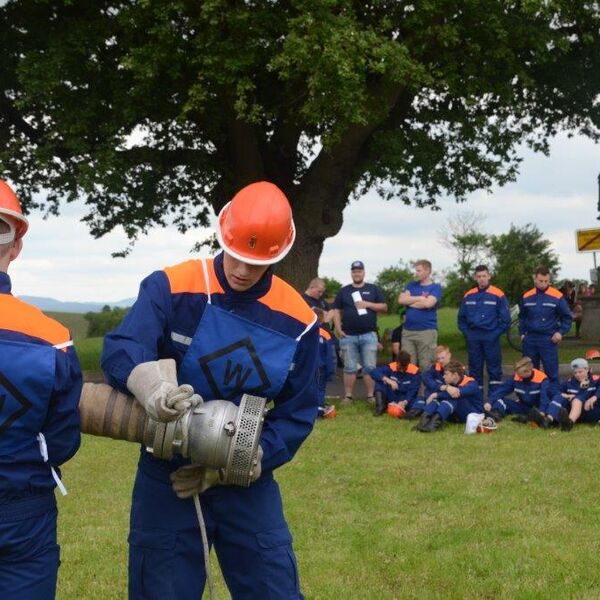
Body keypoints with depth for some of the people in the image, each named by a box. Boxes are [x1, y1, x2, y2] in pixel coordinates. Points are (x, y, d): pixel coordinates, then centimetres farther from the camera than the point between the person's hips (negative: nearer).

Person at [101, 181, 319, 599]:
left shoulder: (297, 319, -5)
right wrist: (152, 382, -47)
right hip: (168, 479, -2)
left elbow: (299, 413, -1)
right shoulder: (171, 288, -11)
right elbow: (120, 350, -23)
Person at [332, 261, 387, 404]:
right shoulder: (344, 291, 11)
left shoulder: (373, 289, 9)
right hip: (348, 336, 1)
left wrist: (368, 304, -9)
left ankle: (371, 395, 4)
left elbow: (384, 307, 5)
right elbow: (336, 311, 9)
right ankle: (348, 396, 7)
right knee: (349, 368, 3)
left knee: (369, 367, -2)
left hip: (369, 335, -1)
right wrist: (338, 329, -3)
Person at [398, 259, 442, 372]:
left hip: (427, 331, -4)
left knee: (426, 366, -1)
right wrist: (421, 298, -5)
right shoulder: (411, 285, 15)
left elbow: (428, 303, -15)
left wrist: (410, 302, -2)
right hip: (407, 331, 4)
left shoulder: (436, 287, 2)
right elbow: (401, 300, -1)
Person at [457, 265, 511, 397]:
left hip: (491, 337, -4)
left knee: (494, 369, 0)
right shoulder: (468, 296, 7)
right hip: (473, 338, 4)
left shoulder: (498, 295, -5)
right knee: (475, 368, 9)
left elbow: (505, 319, -4)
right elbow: (462, 318, 15)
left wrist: (496, 334, -9)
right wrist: (466, 333, 4)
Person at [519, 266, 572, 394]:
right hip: (530, 339, 4)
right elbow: (522, 317, 20)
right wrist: (522, 333, 11)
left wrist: (561, 332, -9)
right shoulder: (526, 297, 6)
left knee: (552, 372, -4)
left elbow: (567, 318, 2)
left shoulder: (557, 297, -6)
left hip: (548, 340, -4)